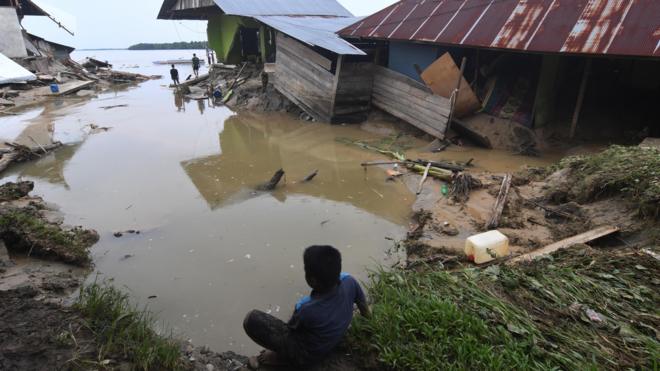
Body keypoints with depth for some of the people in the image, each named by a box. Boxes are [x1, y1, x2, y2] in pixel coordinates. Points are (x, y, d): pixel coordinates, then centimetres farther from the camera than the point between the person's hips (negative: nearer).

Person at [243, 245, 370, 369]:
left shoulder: (307, 309, -37)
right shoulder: (349, 281, -23)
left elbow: (291, 327, -12)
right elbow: (363, 304, 1)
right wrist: (366, 313, 22)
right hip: (332, 341, 6)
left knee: (252, 319, -16)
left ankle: (282, 357, 4)